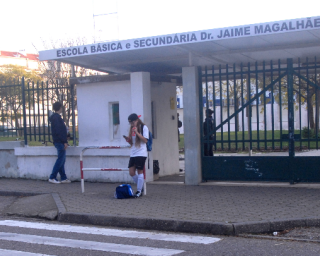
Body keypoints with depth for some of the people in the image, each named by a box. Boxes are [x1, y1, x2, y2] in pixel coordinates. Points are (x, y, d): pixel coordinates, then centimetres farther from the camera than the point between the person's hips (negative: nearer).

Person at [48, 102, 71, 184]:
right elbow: (59, 131, -20)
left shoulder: (55, 117, 18)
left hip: (58, 142, 10)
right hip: (60, 142, -10)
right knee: (60, 160, -8)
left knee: (61, 160, 11)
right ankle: (52, 177, -6)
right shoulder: (57, 117, -14)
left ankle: (63, 178, 14)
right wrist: (65, 142, -19)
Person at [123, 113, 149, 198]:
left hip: (141, 154, -7)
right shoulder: (132, 129, 15)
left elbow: (145, 140, -12)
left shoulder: (144, 127, -4)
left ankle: (139, 191, 7)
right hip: (133, 154, 7)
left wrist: (137, 132, -17)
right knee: (131, 172, 2)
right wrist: (128, 139, -2)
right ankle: (141, 187, 20)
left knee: (140, 171, -2)